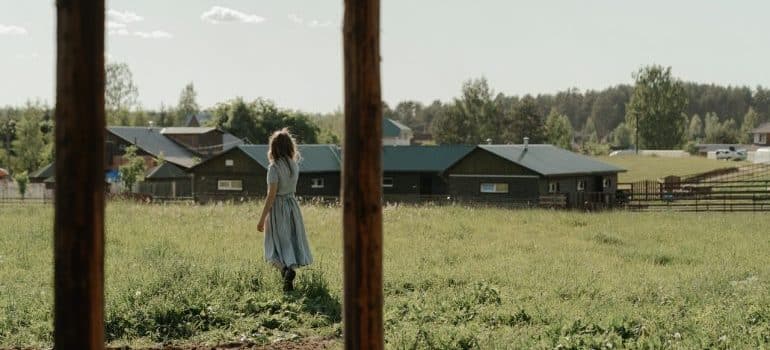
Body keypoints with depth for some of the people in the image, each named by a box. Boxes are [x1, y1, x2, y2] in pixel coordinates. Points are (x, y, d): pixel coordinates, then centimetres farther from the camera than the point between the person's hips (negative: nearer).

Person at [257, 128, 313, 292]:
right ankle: (291, 270, 4)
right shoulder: (294, 165, 2)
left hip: (278, 207, -5)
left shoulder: (274, 167, -15)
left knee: (278, 245, 1)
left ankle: (285, 269, -22)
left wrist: (262, 219, -14)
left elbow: (271, 195, -18)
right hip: (293, 205, 5)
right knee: (292, 243, 12)